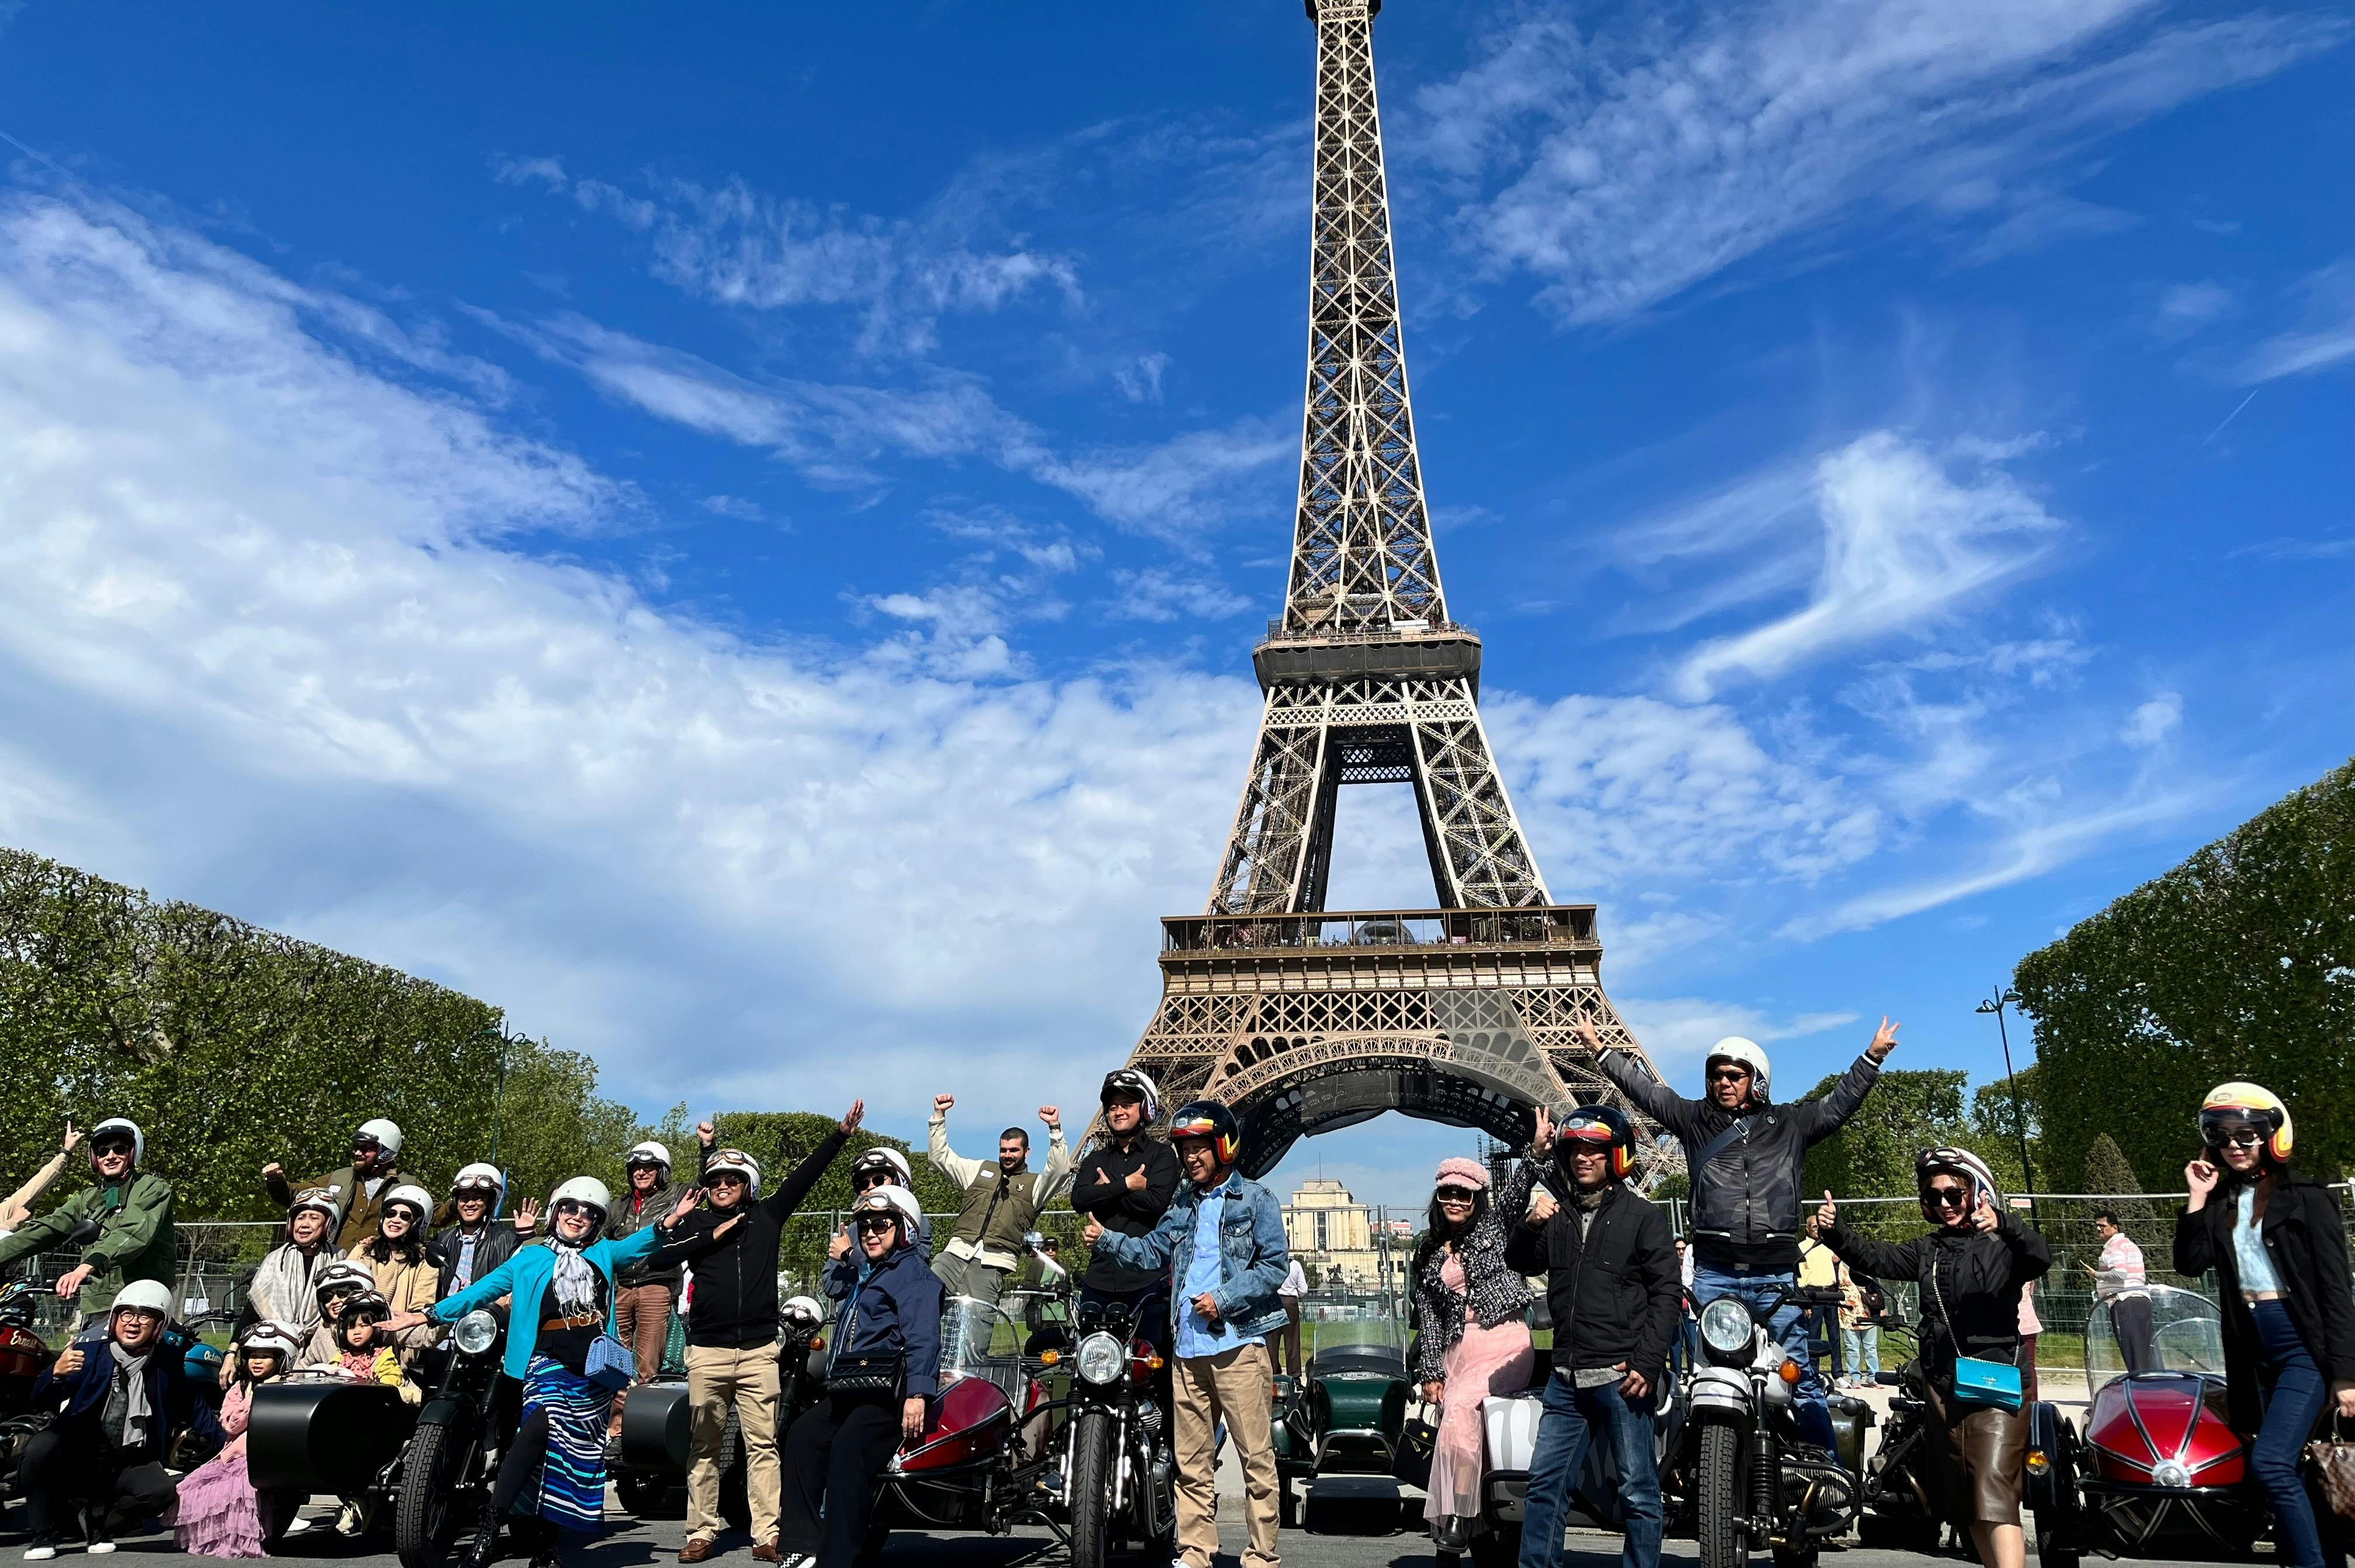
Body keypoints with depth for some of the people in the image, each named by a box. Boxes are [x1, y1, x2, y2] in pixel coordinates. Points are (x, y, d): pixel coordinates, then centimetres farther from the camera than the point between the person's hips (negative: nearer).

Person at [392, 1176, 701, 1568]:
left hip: (595, 1372, 3)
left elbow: (638, 1244, -2)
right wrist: (428, 1315, 4)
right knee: (540, 1426, -30)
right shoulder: (530, 1259, 13)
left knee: (576, 1462, 5)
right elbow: (481, 1290, 12)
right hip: (548, 1362, -2)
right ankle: (488, 1526, -27)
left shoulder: (603, 1254, 15)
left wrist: (672, 1219, -22)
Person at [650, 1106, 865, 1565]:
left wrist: (841, 1133, 2)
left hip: (759, 1351, 0)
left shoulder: (767, 1215, 10)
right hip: (707, 1351, 0)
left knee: (763, 1445, -2)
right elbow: (660, 1257, -3)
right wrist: (712, 1237, -7)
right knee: (704, 1446, 6)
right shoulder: (698, 1222, 9)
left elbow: (806, 1174, 6)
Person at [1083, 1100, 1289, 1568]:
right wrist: (1109, 1241, 1)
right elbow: (1155, 1251, 16)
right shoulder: (1182, 1204, 19)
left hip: (1238, 1341, -6)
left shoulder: (1255, 1200, 0)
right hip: (1188, 1345, 6)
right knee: (1191, 1460, 10)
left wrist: (1224, 1299, -13)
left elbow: (1276, 1265, -6)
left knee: (1256, 1455, -3)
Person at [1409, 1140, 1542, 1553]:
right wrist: (1430, 1372, 3)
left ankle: (1456, 1518, -20)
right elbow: (1427, 1317, 14)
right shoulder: (1426, 1255, 18)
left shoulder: (1493, 1227, 10)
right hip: (1457, 1351, 4)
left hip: (1504, 1345, -4)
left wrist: (1537, 1150, -28)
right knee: (1459, 1426, -12)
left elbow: (1516, 1190, -9)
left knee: (1458, 1409, -24)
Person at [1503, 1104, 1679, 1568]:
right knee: (1544, 1483, 7)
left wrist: (1648, 1364, -13)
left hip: (1622, 1376, -5)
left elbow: (1666, 1292, -4)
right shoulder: (1558, 1215, 15)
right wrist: (1529, 1227, -7)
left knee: (1638, 1490, 3)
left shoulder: (1642, 1217, 0)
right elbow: (1519, 1263, 14)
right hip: (1567, 1378, 5)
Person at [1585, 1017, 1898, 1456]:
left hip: (1776, 1275, 0)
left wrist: (1873, 1058, 5)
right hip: (1714, 1273, 0)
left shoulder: (1789, 1123, 12)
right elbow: (1644, 1089, 12)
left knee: (1802, 1374, 2)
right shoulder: (1694, 1119, 11)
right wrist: (1601, 1051, 11)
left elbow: (1839, 1103, 12)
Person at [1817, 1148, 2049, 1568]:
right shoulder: (1929, 1250, 15)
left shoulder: (2001, 1245, -3)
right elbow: (1877, 1258, 7)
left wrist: (2003, 1225, -41)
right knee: (1963, 1502, 12)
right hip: (1942, 1388, 6)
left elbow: (2041, 1258, -23)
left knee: (1994, 1496, -17)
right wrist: (1835, 1232, -10)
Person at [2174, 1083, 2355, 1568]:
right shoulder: (2222, 1203, 10)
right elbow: (2189, 1263, 2)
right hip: (2256, 1350, 6)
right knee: (2300, 1474, 11)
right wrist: (2197, 1200, -3)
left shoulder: (2308, 1198, -5)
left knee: (2271, 1462, -18)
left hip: (2307, 1346, -6)